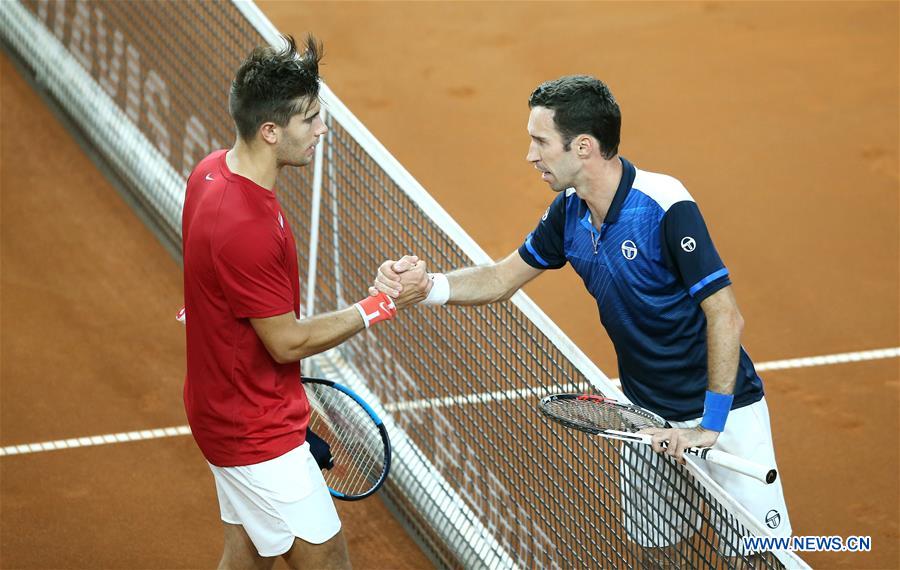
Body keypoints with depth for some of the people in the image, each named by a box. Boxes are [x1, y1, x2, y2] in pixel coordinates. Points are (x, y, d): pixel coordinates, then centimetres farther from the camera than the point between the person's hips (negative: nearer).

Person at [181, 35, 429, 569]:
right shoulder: (247, 228, -33)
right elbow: (289, 342, -22)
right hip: (258, 432, -10)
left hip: (226, 407, 10)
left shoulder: (213, 171, -2)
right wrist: (383, 305, -17)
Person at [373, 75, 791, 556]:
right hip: (646, 416, 7)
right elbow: (503, 278, 9)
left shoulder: (665, 208, -26)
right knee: (651, 546, 13)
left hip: (721, 411, -7)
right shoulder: (570, 210, -3)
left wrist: (711, 425, -27)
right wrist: (424, 285, -9)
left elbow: (726, 317, -26)